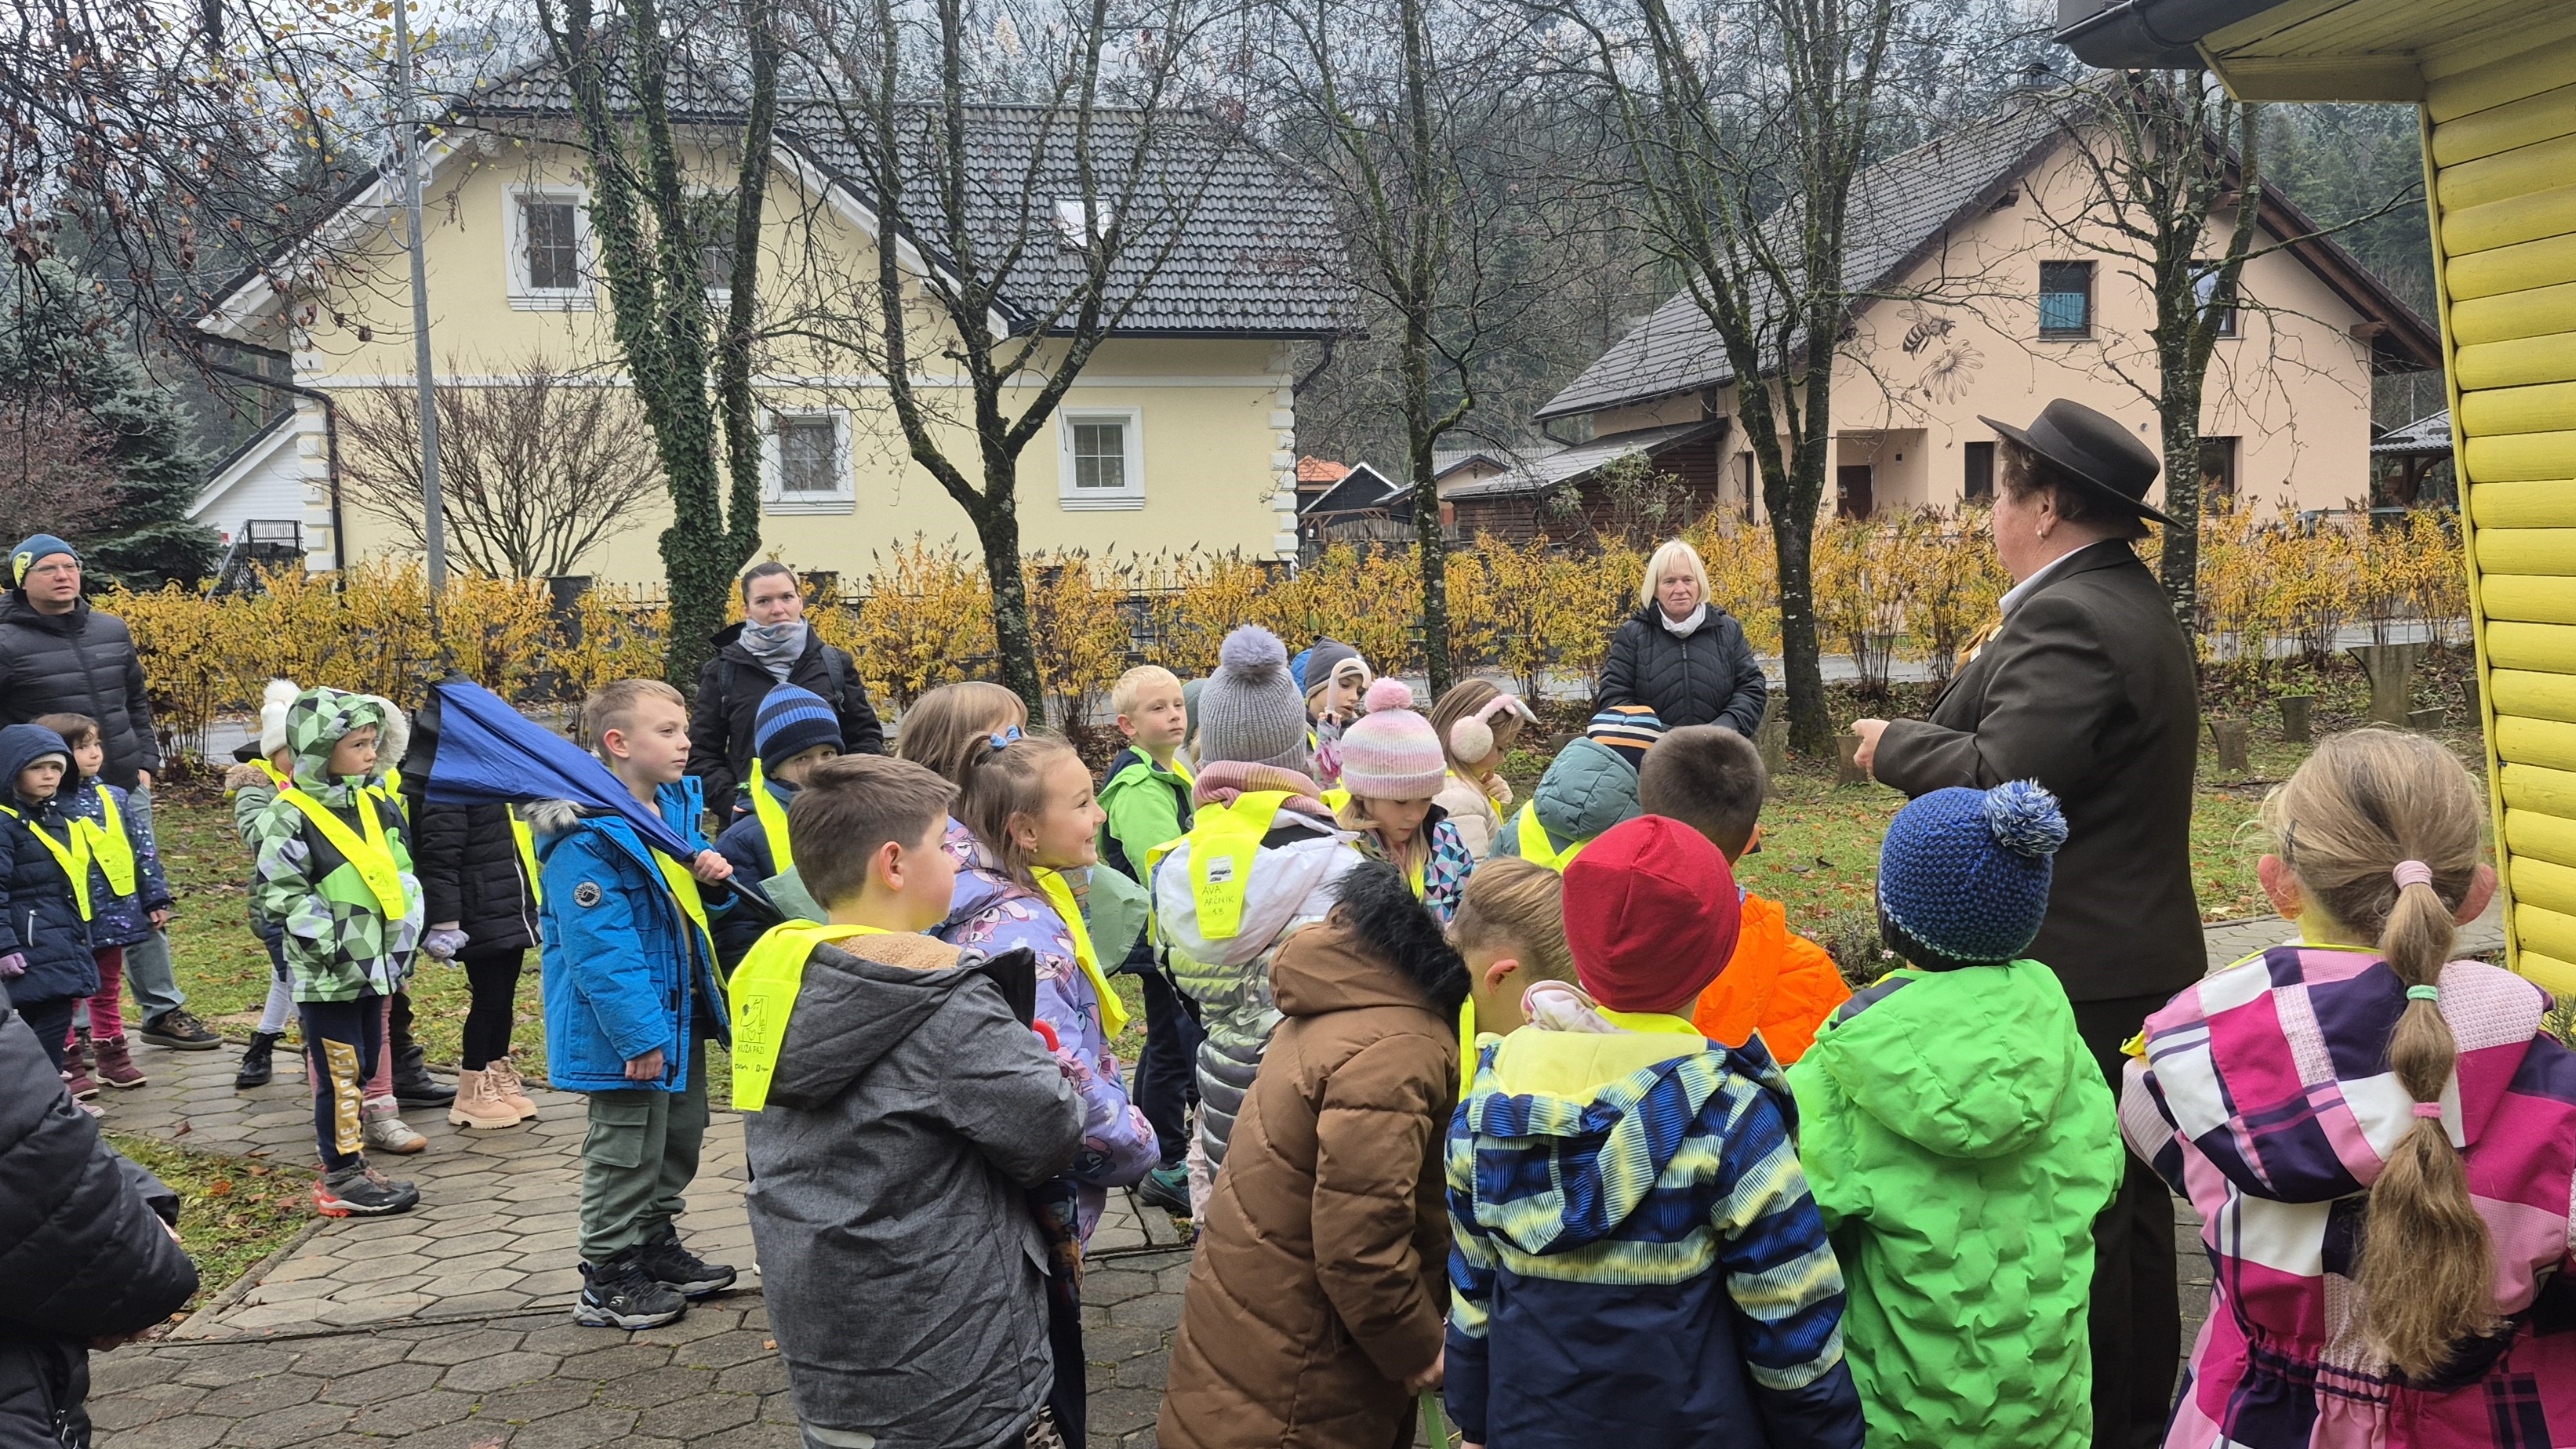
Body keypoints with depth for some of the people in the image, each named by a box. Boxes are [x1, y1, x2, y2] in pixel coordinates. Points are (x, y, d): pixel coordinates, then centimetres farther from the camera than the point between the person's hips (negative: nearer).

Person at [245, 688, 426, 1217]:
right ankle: (342, 1177, 8)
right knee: (341, 1074, -2)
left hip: (373, 967, 7)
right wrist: (334, 947, -19)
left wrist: (402, 941, 6)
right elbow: (282, 896, -15)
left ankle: (351, 1165, 25)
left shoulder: (376, 808, 10)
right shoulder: (290, 817, -12)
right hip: (325, 974, -7)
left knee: (364, 1066, 14)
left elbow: (402, 879, 15)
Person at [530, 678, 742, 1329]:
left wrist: (715, 879, -5)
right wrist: (640, 1034, -26)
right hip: (624, 1024, -9)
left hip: (682, 1012, 9)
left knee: (682, 1132, 20)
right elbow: (599, 946, -25)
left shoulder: (680, 808, 5)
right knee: (627, 1148, 2)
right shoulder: (587, 835, -22)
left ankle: (657, 1249, 38)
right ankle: (607, 1281, 17)